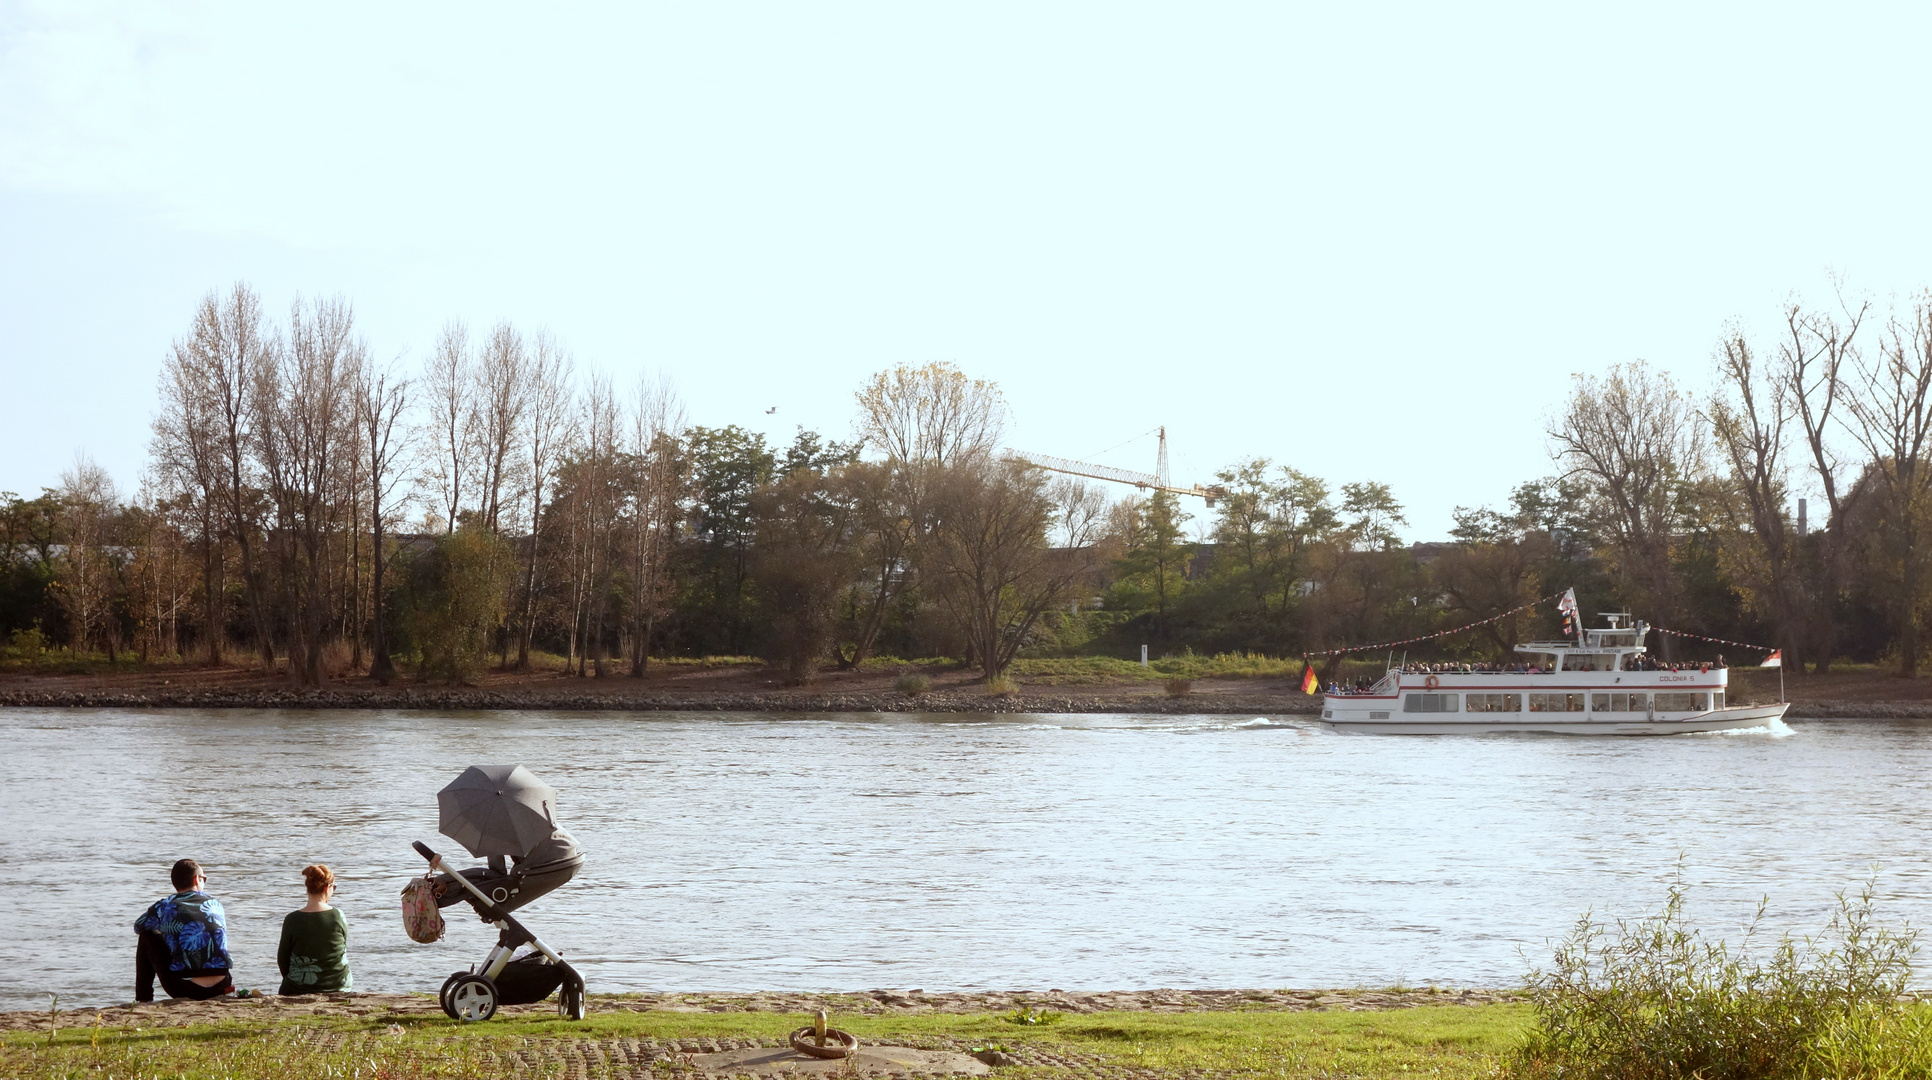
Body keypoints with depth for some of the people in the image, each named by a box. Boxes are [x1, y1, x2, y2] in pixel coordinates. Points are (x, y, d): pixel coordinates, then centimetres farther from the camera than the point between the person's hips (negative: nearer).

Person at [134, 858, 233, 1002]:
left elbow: (138, 927, 25)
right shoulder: (215, 904, 12)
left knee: (147, 937, 20)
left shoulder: (164, 906, 4)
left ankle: (143, 999, 20)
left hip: (182, 989, -3)